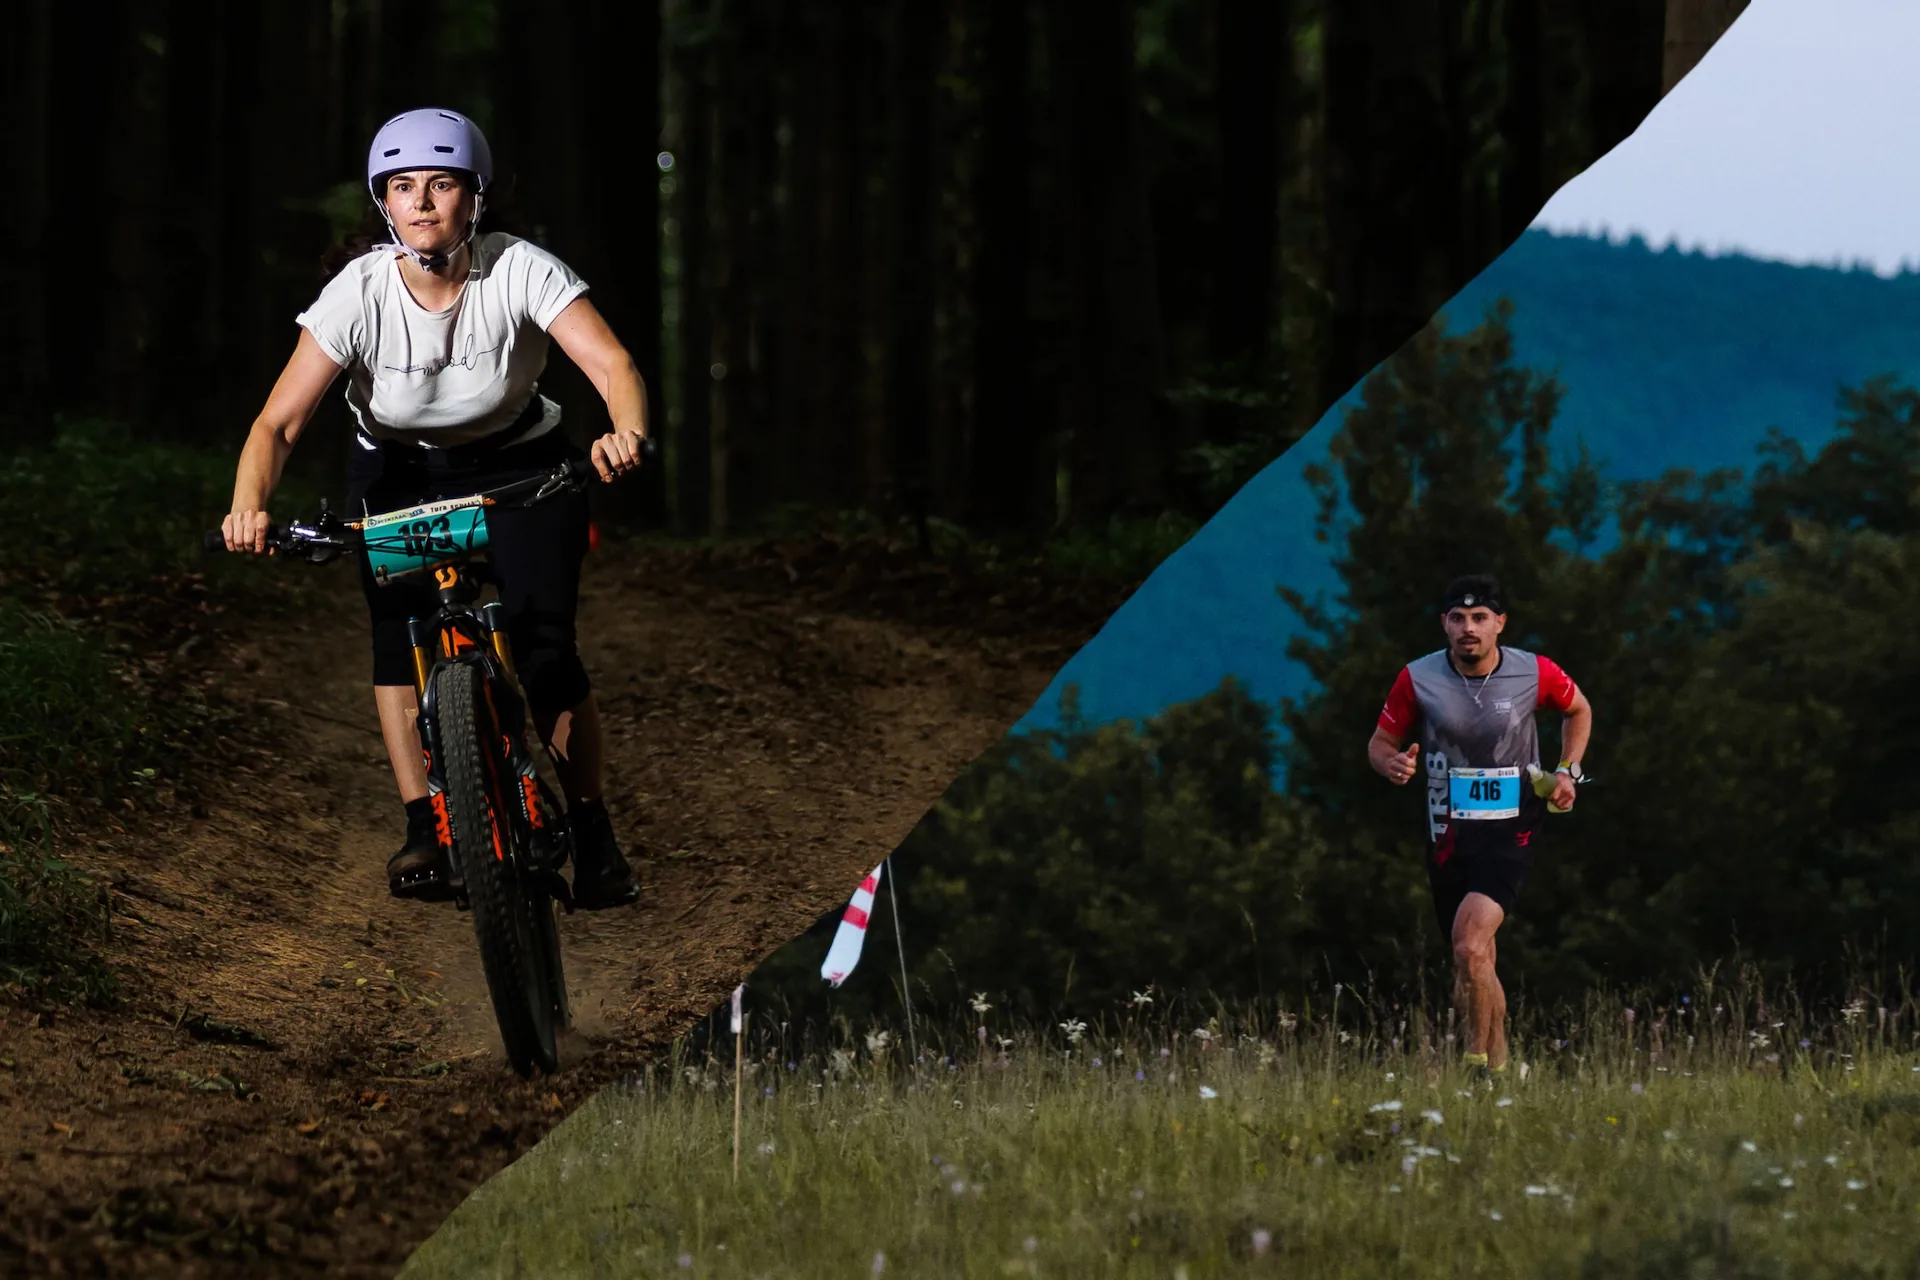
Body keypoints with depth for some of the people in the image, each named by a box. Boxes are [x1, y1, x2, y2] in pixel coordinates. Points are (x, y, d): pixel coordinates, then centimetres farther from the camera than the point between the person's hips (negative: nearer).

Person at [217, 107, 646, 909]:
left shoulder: (519, 271, -26)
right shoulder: (360, 293, -24)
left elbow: (612, 365, -36)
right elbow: (279, 421, -27)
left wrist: (625, 432, -59)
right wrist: (248, 506, -47)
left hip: (519, 466, -1)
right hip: (399, 473, 1)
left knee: (543, 643, -16)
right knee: (400, 632, -20)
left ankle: (593, 836, 1)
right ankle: (424, 830, -14)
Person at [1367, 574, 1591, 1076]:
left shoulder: (1535, 674, -5)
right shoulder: (1418, 679, -4)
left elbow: (1578, 709, 17)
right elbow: (1381, 742, 7)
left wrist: (1569, 770, 4)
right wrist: (1393, 764, -17)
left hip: (1511, 831, -3)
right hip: (1448, 835, 3)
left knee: (1471, 949, -23)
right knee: (1474, 970, 9)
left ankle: (1479, 1063, -17)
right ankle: (1498, 1064, 26)